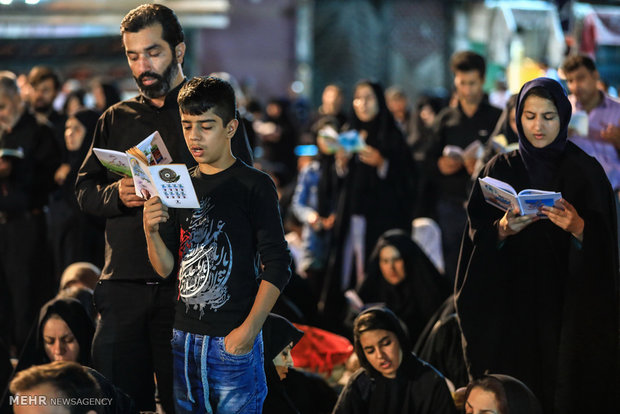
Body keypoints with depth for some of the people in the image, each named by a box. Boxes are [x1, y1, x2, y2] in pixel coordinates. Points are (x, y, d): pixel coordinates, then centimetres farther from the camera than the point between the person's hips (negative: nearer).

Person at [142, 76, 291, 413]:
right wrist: (151, 232, -9)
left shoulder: (253, 185, -5)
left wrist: (249, 330, -17)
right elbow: (167, 269, 10)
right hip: (183, 336, 5)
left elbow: (277, 266, -10)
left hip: (233, 340, -5)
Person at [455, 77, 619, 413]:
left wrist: (579, 228, -24)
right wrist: (502, 230, -16)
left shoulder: (585, 172, 0)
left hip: (568, 306, -2)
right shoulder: (501, 169, 7)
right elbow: (478, 238, 4)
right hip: (510, 306, 2)